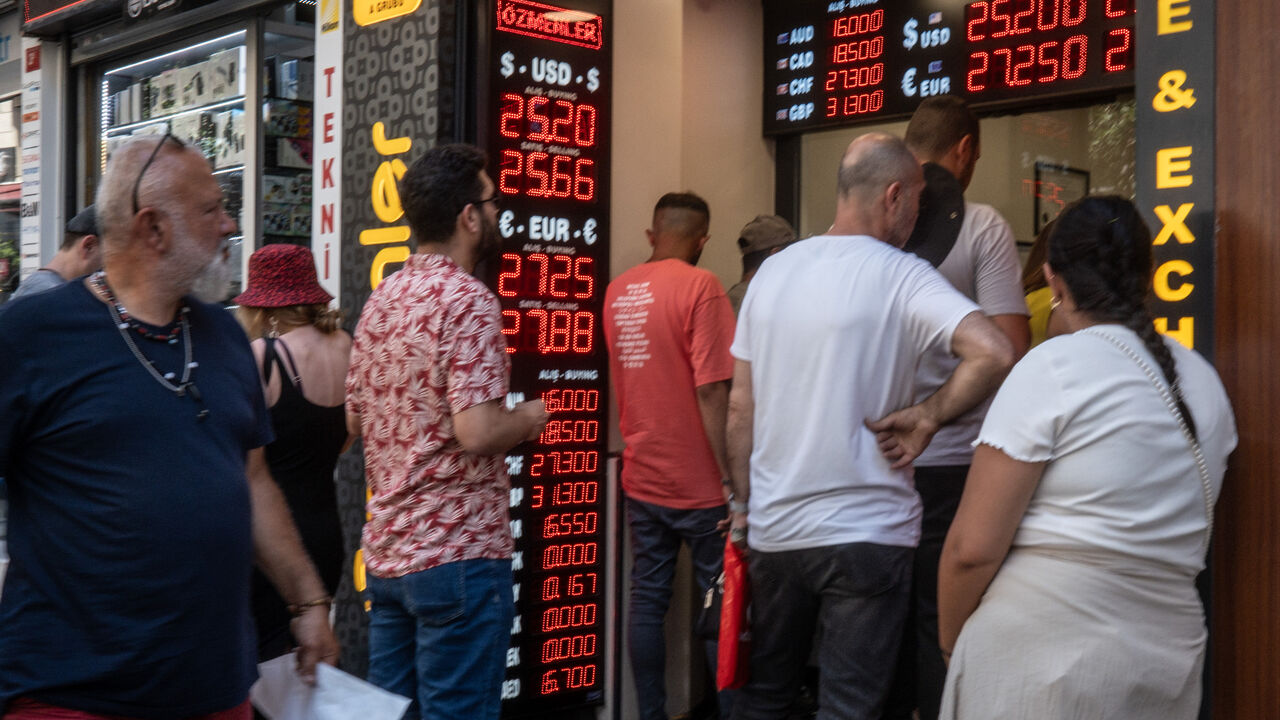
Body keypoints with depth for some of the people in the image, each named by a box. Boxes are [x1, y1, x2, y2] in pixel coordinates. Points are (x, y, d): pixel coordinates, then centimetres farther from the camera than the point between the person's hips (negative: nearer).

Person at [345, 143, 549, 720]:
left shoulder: (381, 300, 9)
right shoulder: (468, 301, -16)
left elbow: (354, 418, 15)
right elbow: (476, 433, -24)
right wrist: (529, 417, -5)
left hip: (387, 548, 8)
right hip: (458, 552, -8)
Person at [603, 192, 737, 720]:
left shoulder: (617, 291, 7)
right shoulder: (700, 286, -13)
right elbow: (711, 391, -20)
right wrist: (733, 482, -17)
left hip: (640, 478, 6)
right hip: (699, 483, -6)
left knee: (646, 601, 10)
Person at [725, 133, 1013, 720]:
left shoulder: (772, 271, 5)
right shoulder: (902, 277, -10)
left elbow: (740, 406, 7)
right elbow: (994, 354, -26)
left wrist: (744, 502, 15)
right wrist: (924, 419, -13)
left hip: (773, 530, 5)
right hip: (864, 532, -5)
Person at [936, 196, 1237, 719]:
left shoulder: (1051, 368, -11)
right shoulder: (1206, 383, 9)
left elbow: (972, 548, -14)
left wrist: (951, 639, 2)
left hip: (1039, 656, -6)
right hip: (1170, 660, 7)